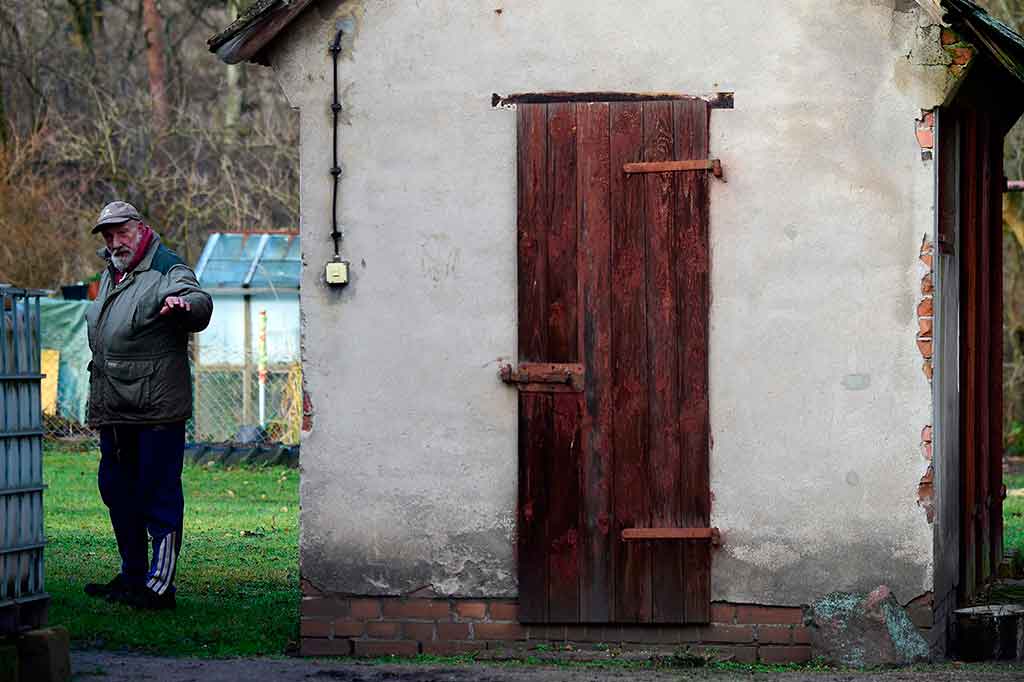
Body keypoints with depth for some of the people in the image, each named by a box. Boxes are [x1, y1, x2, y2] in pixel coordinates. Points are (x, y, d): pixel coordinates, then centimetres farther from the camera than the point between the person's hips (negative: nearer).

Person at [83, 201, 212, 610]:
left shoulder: (167, 271, -8)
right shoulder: (110, 275, 19)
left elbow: (200, 303, -28)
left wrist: (184, 304, -52)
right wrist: (97, 399, 27)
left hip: (156, 408, -9)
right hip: (112, 409, 9)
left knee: (159, 496, -7)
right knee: (117, 492, 16)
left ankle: (159, 586, -6)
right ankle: (132, 575, 27)